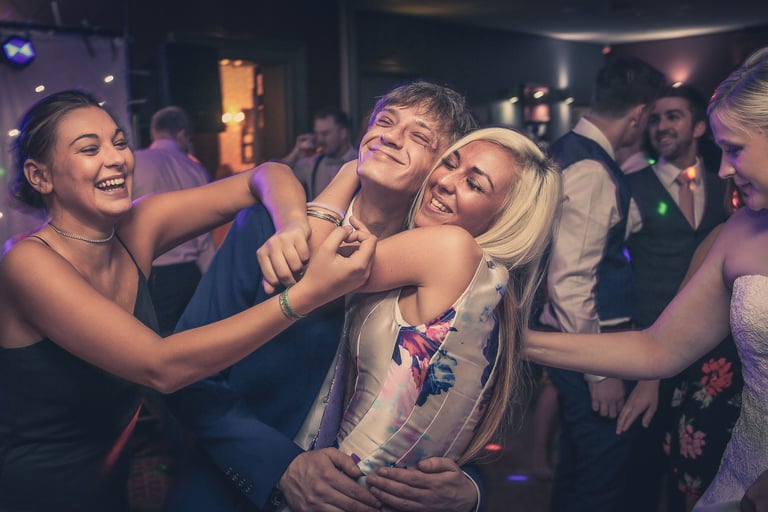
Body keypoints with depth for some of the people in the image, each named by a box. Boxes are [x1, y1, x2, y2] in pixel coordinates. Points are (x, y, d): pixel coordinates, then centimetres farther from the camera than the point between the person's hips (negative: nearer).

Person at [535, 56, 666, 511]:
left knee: (579, 459, 24)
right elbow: (569, 281, -26)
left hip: (575, 336, 10)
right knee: (603, 475, 4)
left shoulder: (568, 151, 8)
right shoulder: (593, 173, -22)